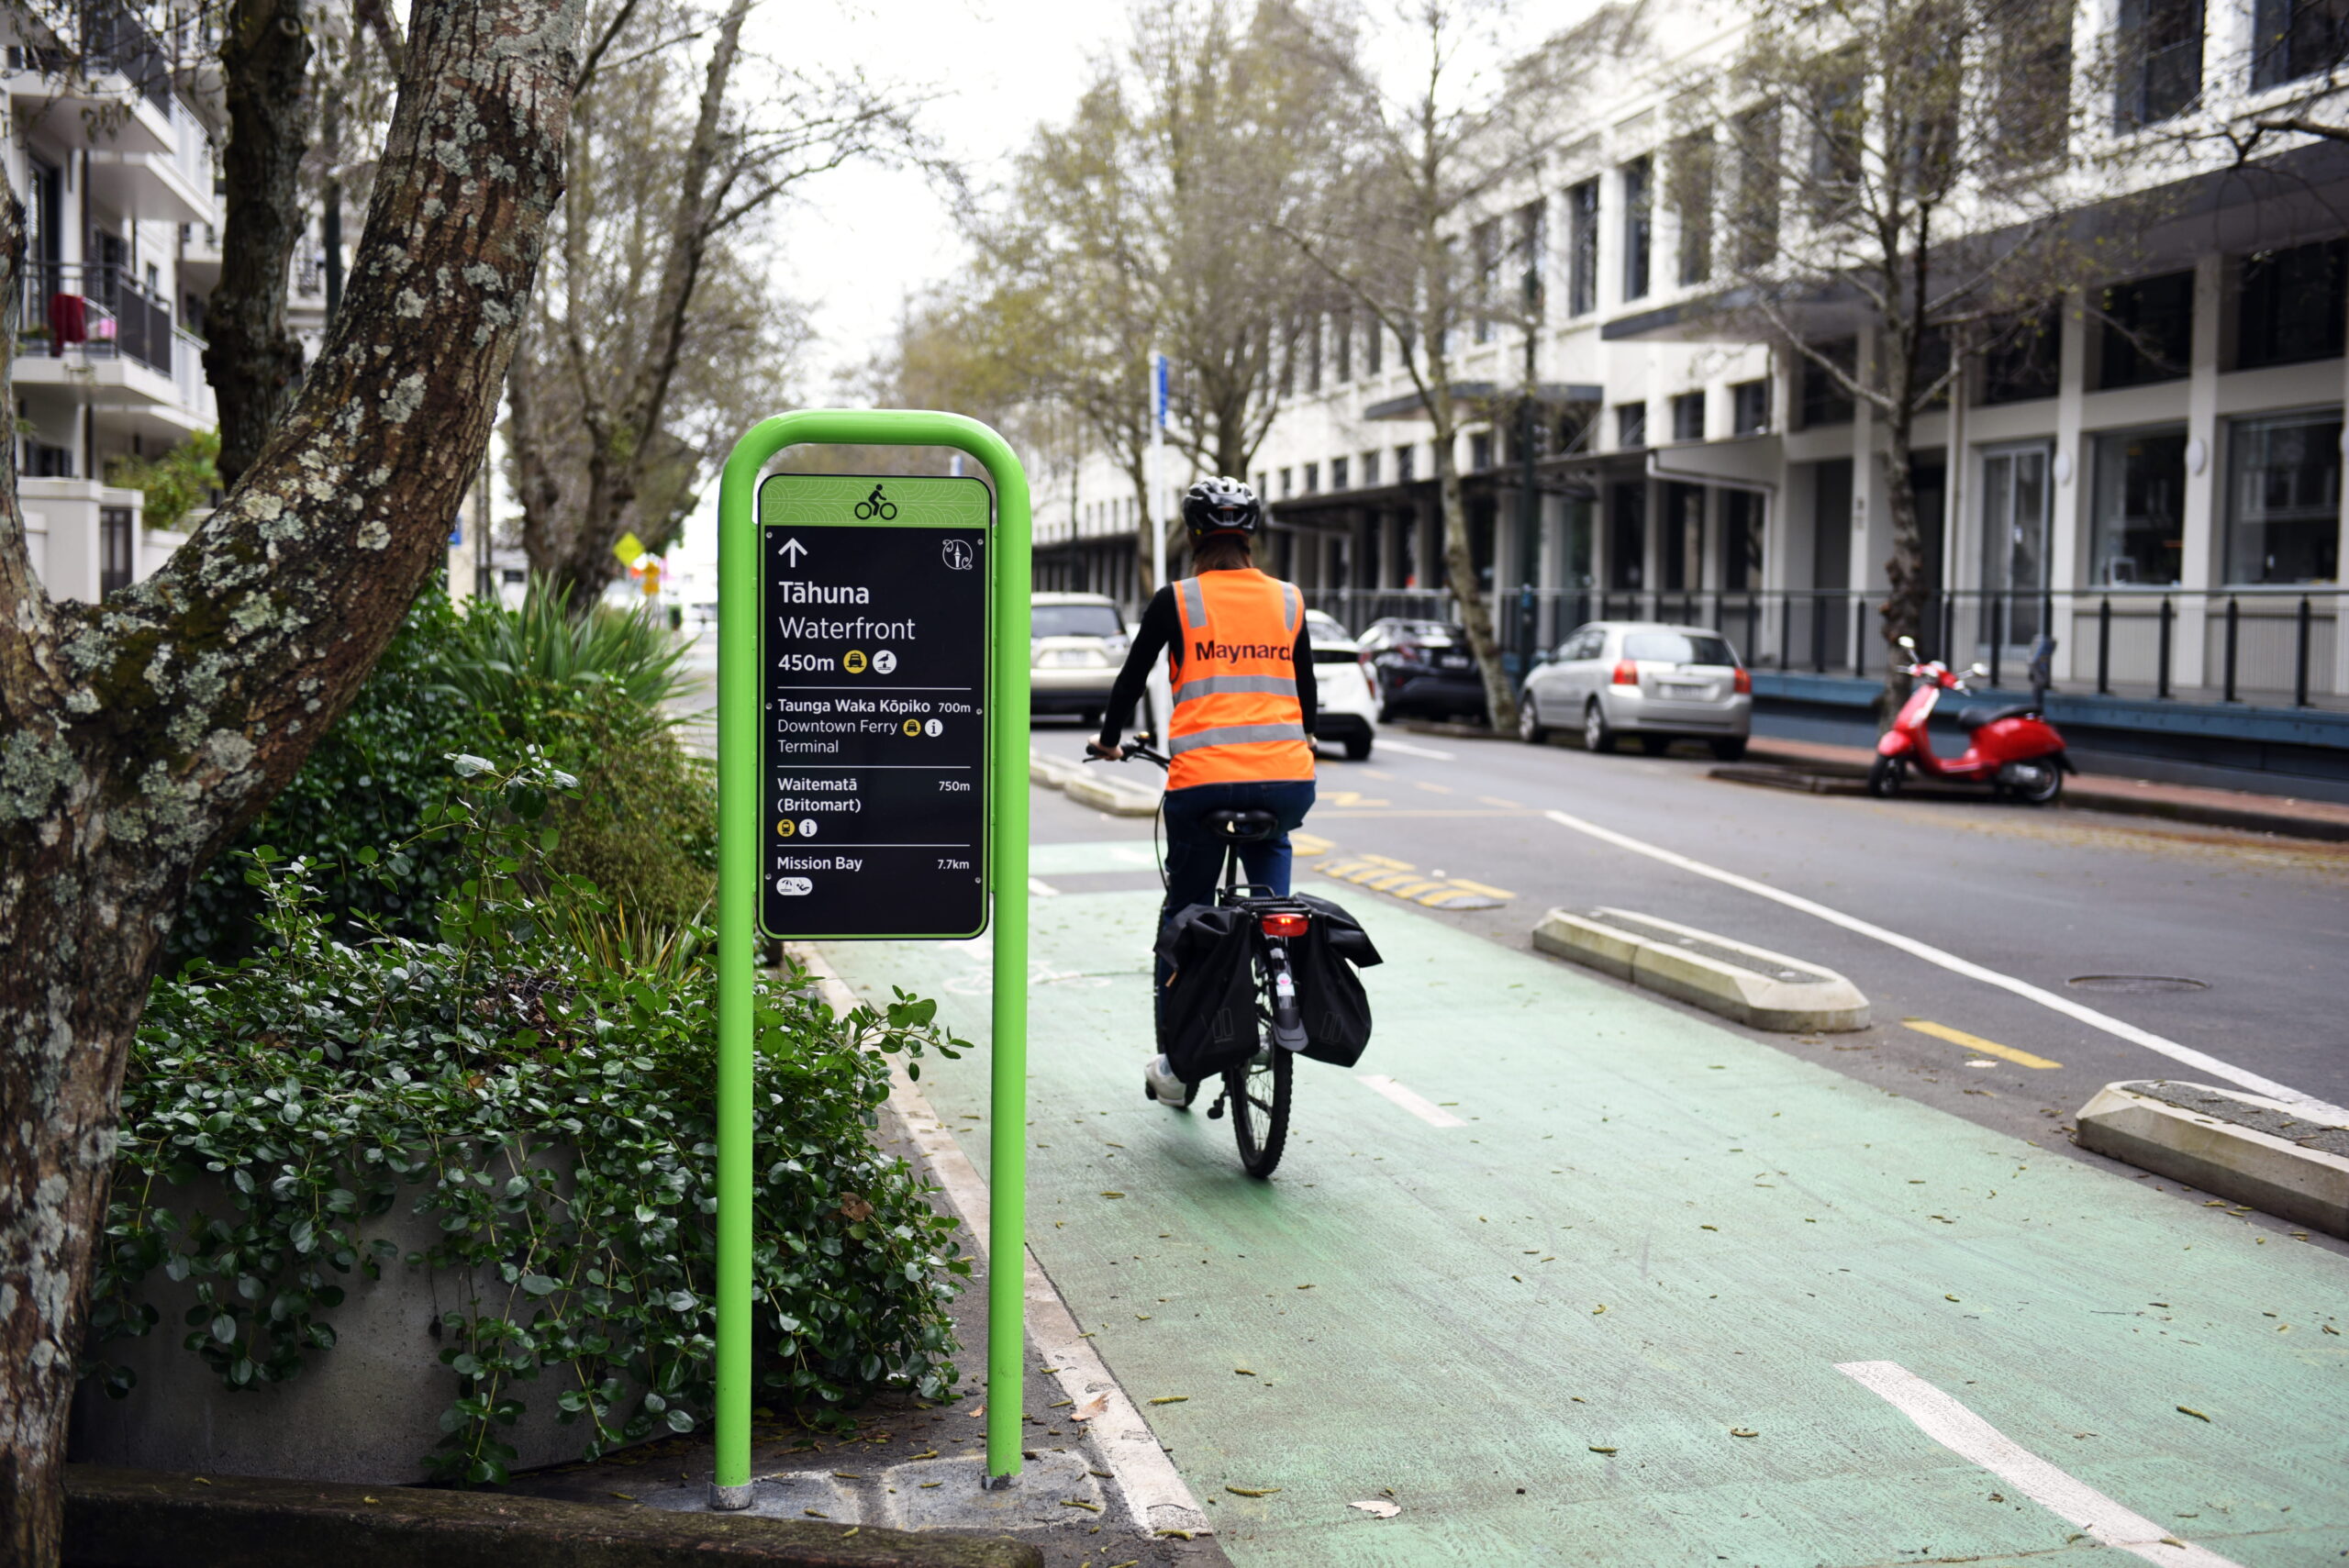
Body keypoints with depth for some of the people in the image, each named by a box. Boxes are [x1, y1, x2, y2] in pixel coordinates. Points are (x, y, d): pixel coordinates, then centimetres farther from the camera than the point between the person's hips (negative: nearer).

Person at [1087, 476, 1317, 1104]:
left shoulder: (1176, 601, 3)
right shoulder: (1289, 600, 11)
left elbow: (1131, 679, 10)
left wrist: (1109, 740, 29)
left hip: (1203, 777, -2)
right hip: (1287, 777, 2)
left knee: (1185, 912, 13)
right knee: (1271, 849, 32)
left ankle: (1177, 1064, 18)